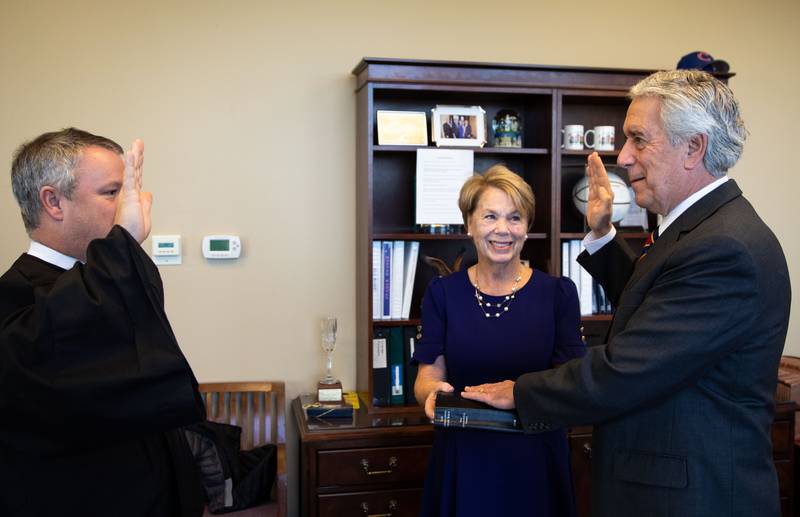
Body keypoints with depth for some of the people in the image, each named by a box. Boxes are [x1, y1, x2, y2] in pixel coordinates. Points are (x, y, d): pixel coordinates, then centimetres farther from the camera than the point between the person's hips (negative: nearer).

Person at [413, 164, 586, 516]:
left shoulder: (559, 293, -3)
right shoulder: (442, 293, 0)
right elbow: (428, 375, 0)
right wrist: (432, 392, -23)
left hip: (534, 461, 0)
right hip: (462, 459, 1)